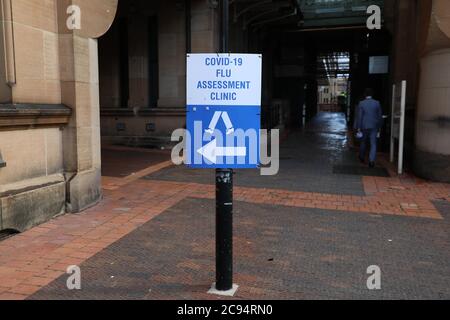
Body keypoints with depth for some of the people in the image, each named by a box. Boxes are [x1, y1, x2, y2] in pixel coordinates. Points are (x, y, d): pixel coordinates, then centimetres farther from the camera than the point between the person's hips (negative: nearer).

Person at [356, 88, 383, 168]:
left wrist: (358, 127, -1)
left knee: (363, 142, 18)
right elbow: (380, 116, 3)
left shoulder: (361, 103, -6)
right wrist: (379, 126, 13)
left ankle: (362, 157, 32)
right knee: (373, 144, 0)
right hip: (374, 126, 0)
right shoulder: (377, 103, -2)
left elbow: (359, 116, -7)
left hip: (364, 126, 0)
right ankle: (372, 160, -12)